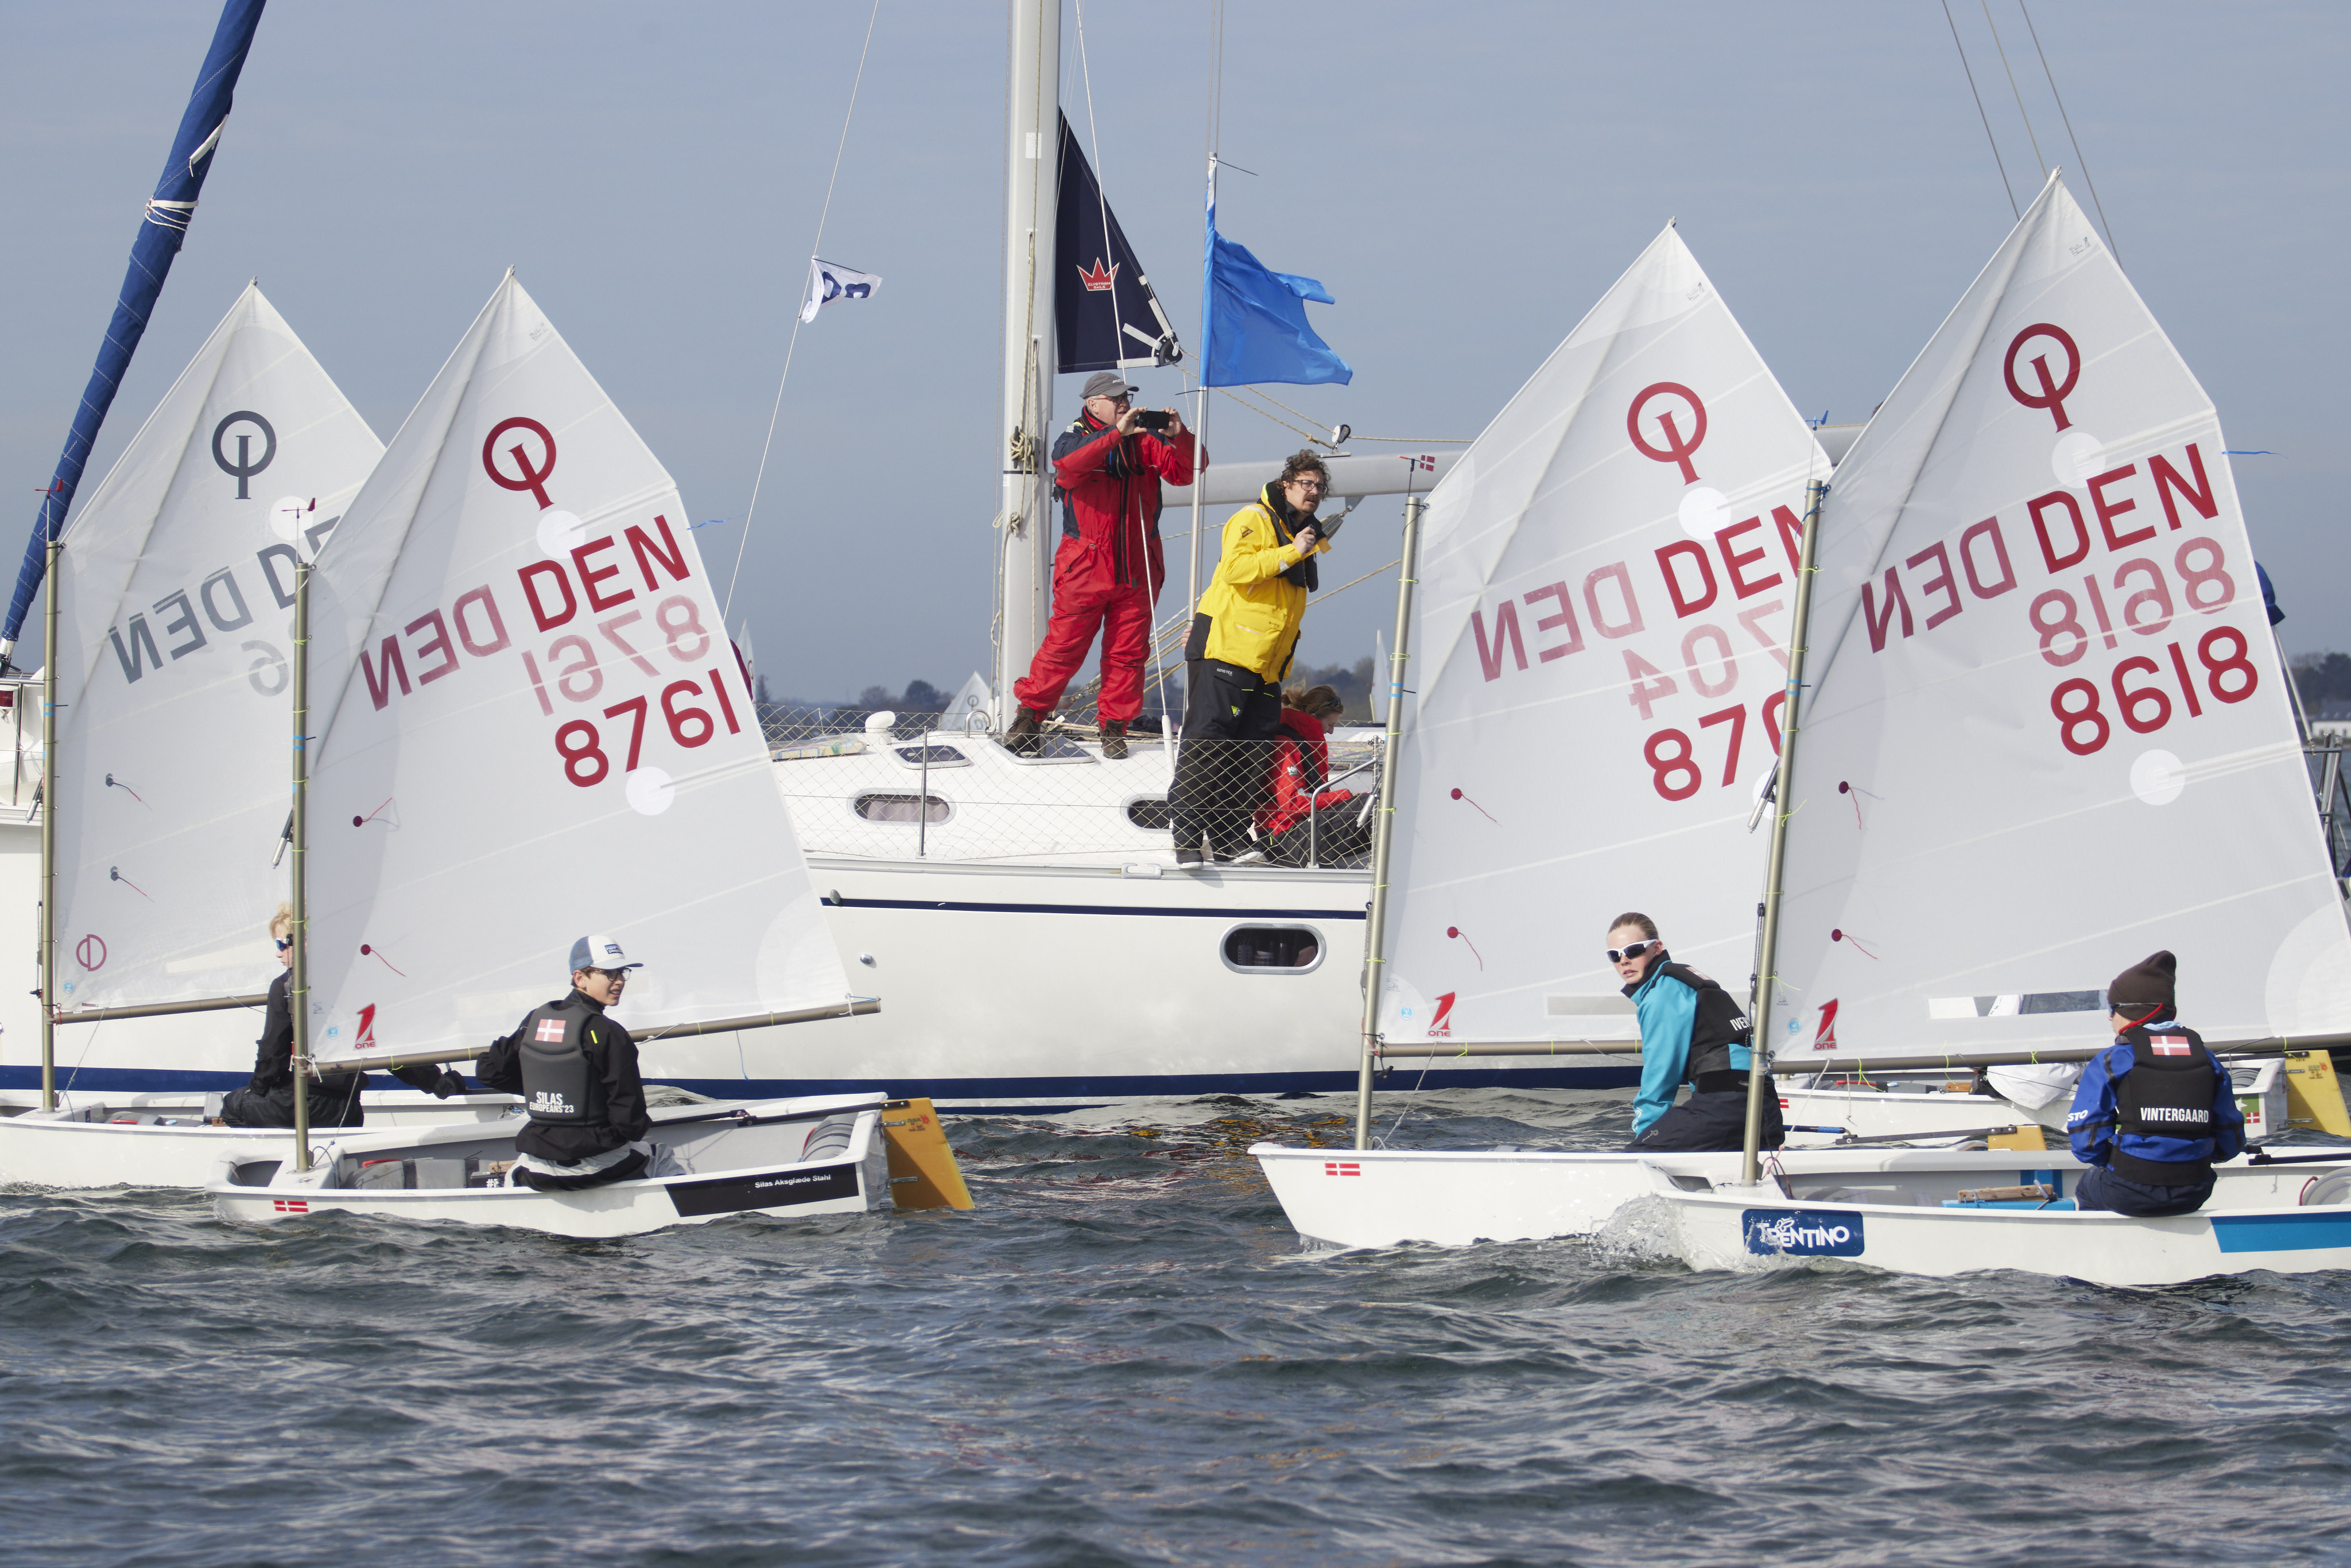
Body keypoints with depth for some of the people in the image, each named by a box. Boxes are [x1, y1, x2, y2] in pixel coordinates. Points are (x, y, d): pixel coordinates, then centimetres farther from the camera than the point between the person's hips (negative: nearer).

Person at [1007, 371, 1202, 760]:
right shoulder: (1074, 439, 2)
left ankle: (1114, 728, 13)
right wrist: (1116, 435, -29)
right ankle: (1030, 716, 10)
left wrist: (1180, 437, -19)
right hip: (1084, 568, -3)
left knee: (1128, 653, 4)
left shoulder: (1145, 442, 9)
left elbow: (1185, 472, 0)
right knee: (1063, 647, -3)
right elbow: (1069, 468, -21)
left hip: (1135, 573, 3)